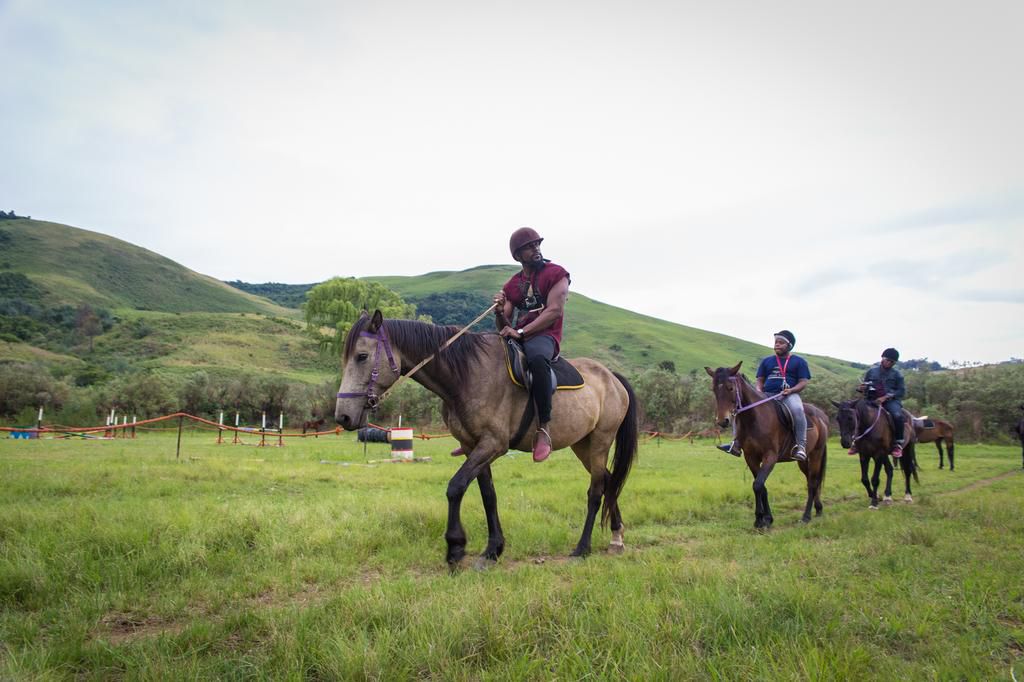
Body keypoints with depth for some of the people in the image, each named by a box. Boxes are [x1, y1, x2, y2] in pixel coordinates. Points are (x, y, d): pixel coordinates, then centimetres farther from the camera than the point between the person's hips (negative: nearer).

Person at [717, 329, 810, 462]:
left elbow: (803, 382, 2)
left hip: (789, 395, -4)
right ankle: (736, 443, -16)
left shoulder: (799, 361, 10)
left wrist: (791, 390, -17)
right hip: (767, 395, 4)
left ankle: (801, 445, -32)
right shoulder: (767, 361, 20)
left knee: (797, 409, -39)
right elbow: (760, 380, 19)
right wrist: (758, 390, -3)